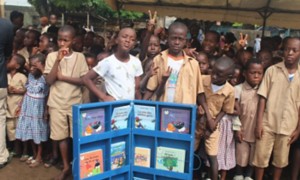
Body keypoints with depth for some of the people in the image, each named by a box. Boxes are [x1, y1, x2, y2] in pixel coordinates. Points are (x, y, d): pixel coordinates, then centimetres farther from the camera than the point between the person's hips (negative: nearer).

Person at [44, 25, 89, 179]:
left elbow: (84, 80, -6)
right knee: (61, 136, 7)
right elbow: (49, 80, -9)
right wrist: (58, 60, -16)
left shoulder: (79, 57, -2)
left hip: (75, 102, 0)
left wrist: (62, 77, -13)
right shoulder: (52, 56, -1)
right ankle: (66, 167, 22)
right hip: (57, 103, 1)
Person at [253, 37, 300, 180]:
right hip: (268, 123, -1)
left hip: (288, 126, 2)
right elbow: (263, 97, -5)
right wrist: (259, 123, -9)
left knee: (281, 159, 15)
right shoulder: (272, 70, -5)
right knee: (261, 157, 7)